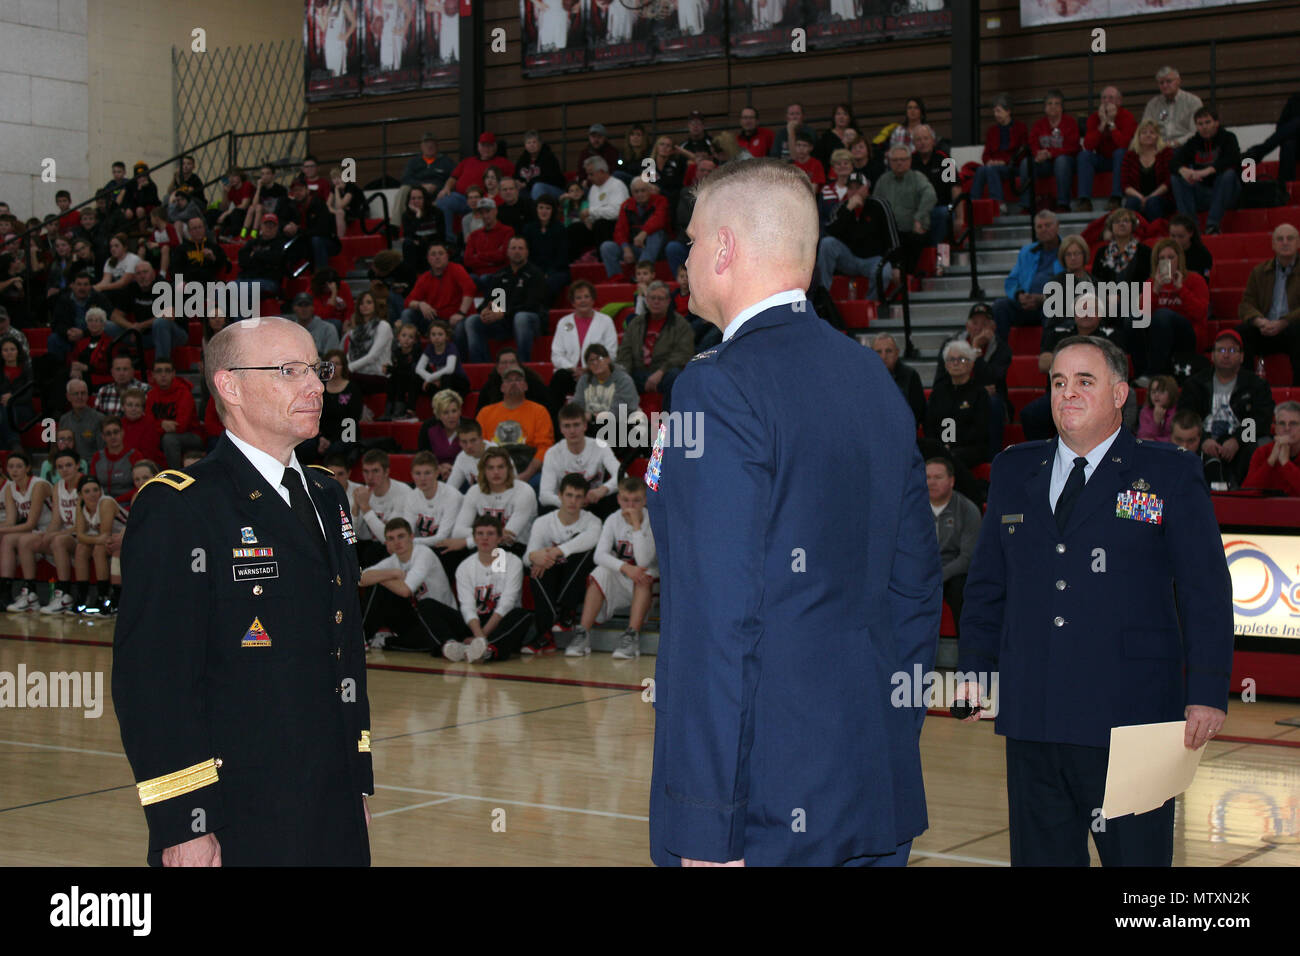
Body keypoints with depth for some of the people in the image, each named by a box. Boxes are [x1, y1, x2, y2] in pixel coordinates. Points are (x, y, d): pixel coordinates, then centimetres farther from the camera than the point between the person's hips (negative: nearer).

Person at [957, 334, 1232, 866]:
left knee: (1137, 857, 1)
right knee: (1040, 856, 9)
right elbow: (986, 584, 17)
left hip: (1129, 721, -3)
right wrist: (974, 670, 8)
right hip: (1032, 719, 4)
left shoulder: (1171, 475, 3)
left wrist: (1207, 693, -7)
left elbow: (1206, 595, 0)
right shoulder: (1013, 472, 13)